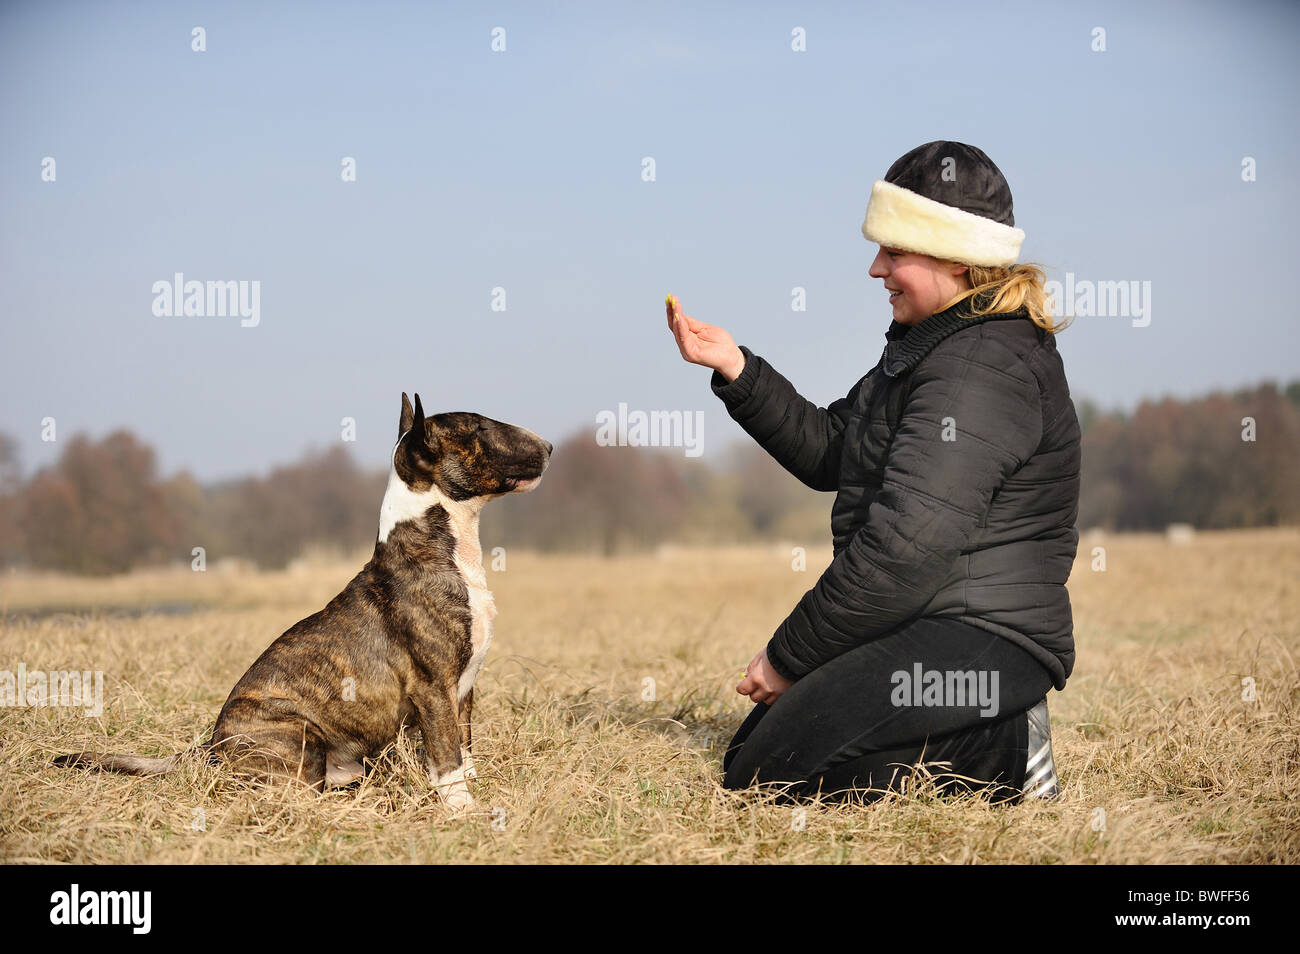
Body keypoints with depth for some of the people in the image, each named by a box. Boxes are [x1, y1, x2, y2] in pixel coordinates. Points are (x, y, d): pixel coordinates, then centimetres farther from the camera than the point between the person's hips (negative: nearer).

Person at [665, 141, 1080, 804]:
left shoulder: (985, 370, -18)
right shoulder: (935, 345, 16)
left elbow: (905, 545, -23)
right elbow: (828, 451, 21)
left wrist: (790, 655, -16)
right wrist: (735, 369, 9)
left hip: (983, 637, -11)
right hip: (919, 630, 11)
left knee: (772, 771, -19)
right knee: (746, 761, 9)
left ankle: (1006, 754, -11)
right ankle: (984, 737, 10)